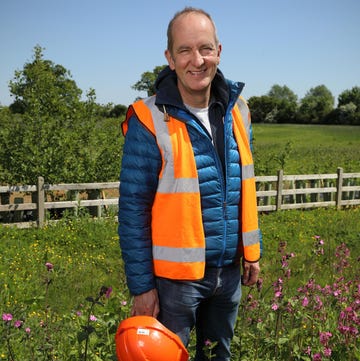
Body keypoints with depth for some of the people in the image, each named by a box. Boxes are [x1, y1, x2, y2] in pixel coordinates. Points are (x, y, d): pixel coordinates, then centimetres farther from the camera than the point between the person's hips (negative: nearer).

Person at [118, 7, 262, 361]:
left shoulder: (236, 110, 2)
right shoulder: (150, 121, -16)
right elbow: (133, 210, -13)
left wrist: (252, 251, 11)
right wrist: (141, 285, -12)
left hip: (229, 270, 5)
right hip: (176, 275, -5)